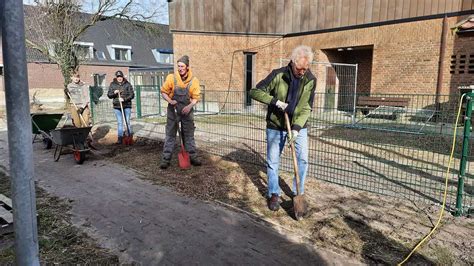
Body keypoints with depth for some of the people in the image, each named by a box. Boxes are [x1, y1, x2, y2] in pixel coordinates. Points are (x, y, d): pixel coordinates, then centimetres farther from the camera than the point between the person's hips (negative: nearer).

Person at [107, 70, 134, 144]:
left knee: (127, 121, 1)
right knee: (119, 122, 5)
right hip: (117, 106, 2)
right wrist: (114, 93, -14)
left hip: (127, 106, -2)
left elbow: (132, 95, -6)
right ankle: (120, 138, 10)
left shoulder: (127, 84, -1)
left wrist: (124, 99, -19)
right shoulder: (112, 84, 6)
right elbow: (109, 95, 6)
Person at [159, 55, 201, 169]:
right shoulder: (171, 78, -8)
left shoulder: (194, 80, -6)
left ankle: (192, 156, 21)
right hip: (173, 110, -1)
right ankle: (166, 159, 8)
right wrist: (170, 101, -19)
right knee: (170, 134, 3)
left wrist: (190, 106, -20)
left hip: (187, 110, 1)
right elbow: (164, 92, -1)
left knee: (189, 134, 10)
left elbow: (196, 97, -3)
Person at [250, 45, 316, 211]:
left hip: (299, 126, 2)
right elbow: (254, 92, -15)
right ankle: (274, 194, 20)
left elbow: (307, 108, -8)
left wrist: (297, 128, -19)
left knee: (303, 159, 1)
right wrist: (276, 102, -23)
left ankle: (298, 194, 19)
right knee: (273, 161, 5)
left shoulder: (310, 80, -9)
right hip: (275, 126, -2)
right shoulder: (278, 75, -17)